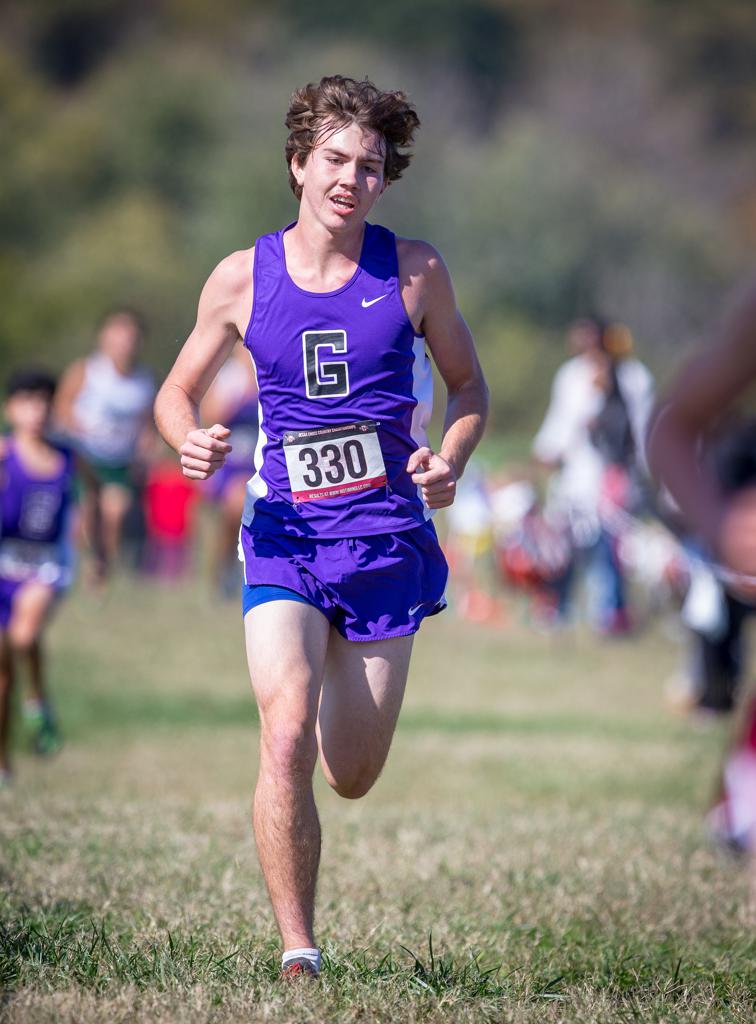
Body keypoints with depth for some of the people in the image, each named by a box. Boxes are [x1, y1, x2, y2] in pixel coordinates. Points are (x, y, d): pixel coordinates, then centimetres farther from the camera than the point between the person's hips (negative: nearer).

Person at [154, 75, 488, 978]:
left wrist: (451, 460, -8)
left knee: (351, 779, 9)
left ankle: (343, 671, 48)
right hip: (284, 535, -1)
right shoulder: (242, 278, 0)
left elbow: (468, 382, 12)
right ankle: (297, 954, -13)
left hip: (387, 540, 1)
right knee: (287, 742, -22)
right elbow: (178, 391, 12)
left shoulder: (413, 271, 0)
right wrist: (189, 441, -11)